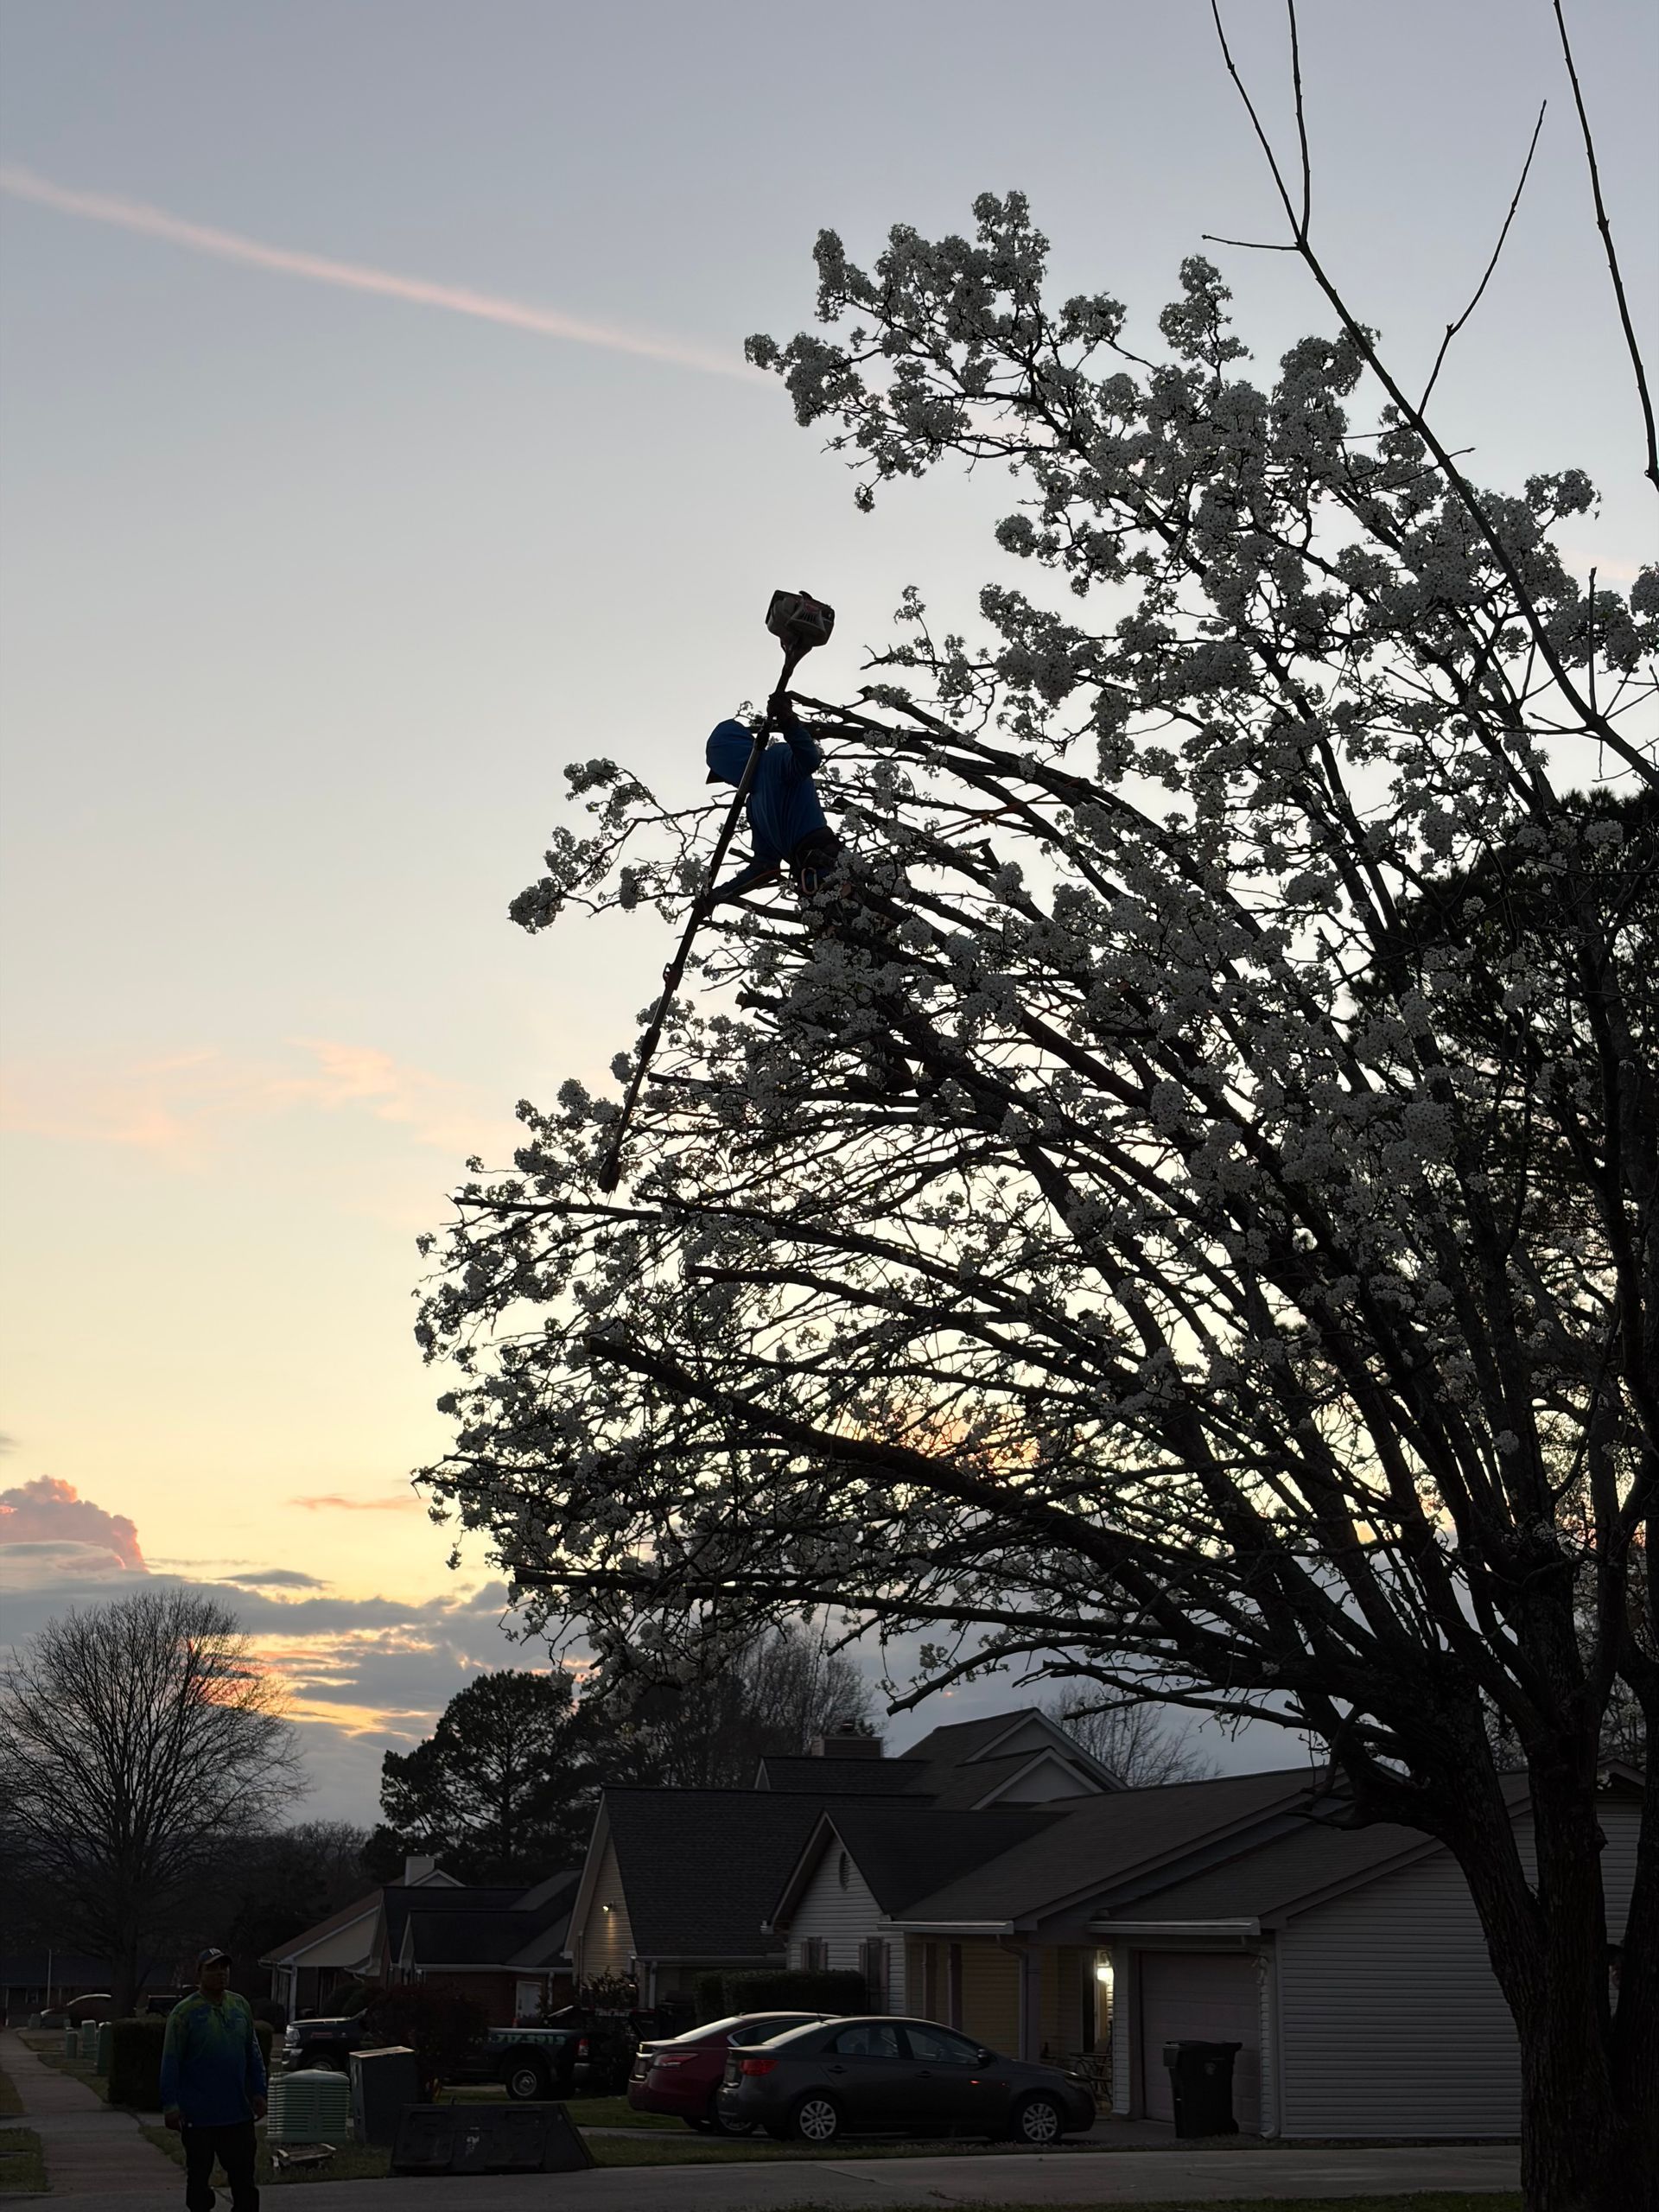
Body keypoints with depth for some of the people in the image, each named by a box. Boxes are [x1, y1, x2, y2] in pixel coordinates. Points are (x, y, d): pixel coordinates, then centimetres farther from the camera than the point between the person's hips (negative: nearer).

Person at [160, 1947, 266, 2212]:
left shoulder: (239, 2006, 7)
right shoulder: (185, 2012, -9)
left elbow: (253, 2053, 13)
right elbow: (170, 2062, -9)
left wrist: (258, 2092, 7)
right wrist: (170, 2104, -13)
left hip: (238, 2112, 4)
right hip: (199, 2115, -4)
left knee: (243, 2175, 7)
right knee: (199, 2176, 8)